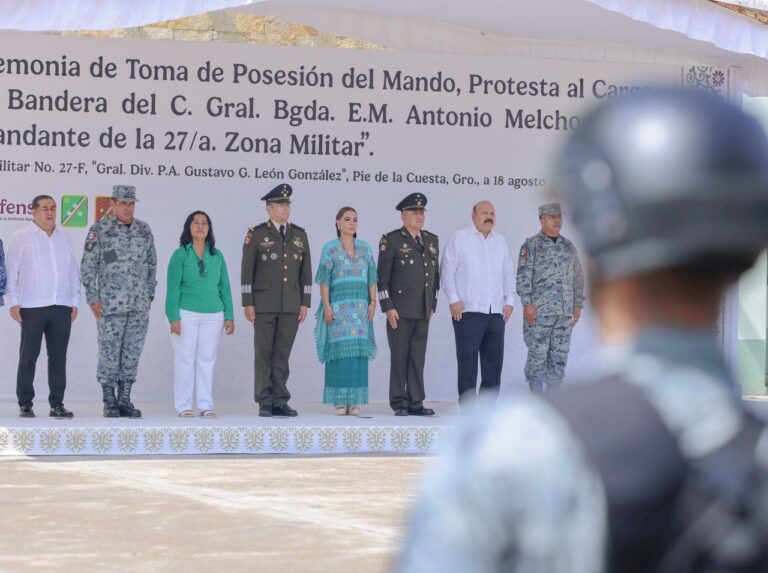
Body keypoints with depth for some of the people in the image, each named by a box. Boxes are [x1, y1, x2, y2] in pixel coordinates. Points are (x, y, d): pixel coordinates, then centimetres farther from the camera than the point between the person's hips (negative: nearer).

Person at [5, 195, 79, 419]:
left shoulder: (64, 238, 16)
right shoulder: (21, 238, 2)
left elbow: (73, 272, 19)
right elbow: (11, 271, 1)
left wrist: (74, 301, 14)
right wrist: (13, 302, -6)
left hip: (62, 307, 4)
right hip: (32, 307, -4)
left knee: (58, 357, 3)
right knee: (28, 356, -1)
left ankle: (57, 404, 8)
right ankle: (25, 404, 5)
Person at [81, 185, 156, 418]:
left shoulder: (144, 230, 9)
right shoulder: (100, 229, -4)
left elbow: (151, 264, 17)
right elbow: (88, 266, -4)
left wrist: (150, 294, 12)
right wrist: (93, 299, -8)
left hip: (139, 305, 4)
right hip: (111, 304, -4)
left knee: (132, 353, 6)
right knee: (109, 354, -1)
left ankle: (125, 401, 13)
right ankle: (109, 403, 6)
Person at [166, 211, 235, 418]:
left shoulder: (217, 256, 10)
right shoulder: (180, 254, 0)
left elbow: (224, 287, 12)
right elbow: (173, 288, -3)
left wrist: (229, 316, 7)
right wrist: (174, 318, -10)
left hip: (213, 315, 3)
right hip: (187, 314, -3)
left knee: (207, 360, 4)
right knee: (185, 359, -1)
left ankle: (206, 405, 9)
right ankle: (184, 406, 4)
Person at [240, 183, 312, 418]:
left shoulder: (299, 235, 11)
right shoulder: (257, 234, 1)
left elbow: (306, 272, 12)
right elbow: (247, 271, -1)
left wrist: (305, 303, 6)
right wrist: (248, 303, -6)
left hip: (291, 306, 3)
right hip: (264, 305, -3)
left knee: (282, 354, 4)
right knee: (264, 354, -1)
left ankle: (280, 402, 6)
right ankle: (264, 403, 2)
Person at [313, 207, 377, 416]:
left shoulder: (365, 248, 13)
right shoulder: (329, 248, 3)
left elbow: (372, 279, 12)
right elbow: (324, 280, -1)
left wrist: (372, 302, 1)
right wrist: (326, 306, -10)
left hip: (360, 307, 3)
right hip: (338, 305, -3)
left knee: (359, 351, 0)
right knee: (339, 351, -6)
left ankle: (355, 401, 3)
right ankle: (339, 401, -1)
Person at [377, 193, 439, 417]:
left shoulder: (432, 240, 14)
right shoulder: (391, 240, -3)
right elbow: (382, 276, -5)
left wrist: (432, 305, 13)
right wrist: (388, 307, -11)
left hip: (423, 312, 5)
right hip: (400, 311, -5)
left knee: (418, 358, 6)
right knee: (399, 358, -1)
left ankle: (416, 403, 9)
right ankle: (399, 403, 4)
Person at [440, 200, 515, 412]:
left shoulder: (500, 241, 17)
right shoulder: (460, 238, 2)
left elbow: (508, 273, 21)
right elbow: (447, 271, -1)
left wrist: (509, 301, 12)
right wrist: (454, 299, -8)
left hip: (496, 311, 5)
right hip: (468, 310, -5)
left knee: (494, 361, 5)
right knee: (467, 359, -6)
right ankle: (467, 408, -3)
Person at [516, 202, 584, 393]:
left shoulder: (568, 246, 14)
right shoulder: (531, 245, -1)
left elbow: (578, 278, 17)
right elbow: (523, 276, -8)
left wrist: (577, 305, 11)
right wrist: (527, 304, -15)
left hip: (564, 312, 5)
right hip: (539, 311, -5)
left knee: (559, 355, 6)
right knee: (537, 355, -4)